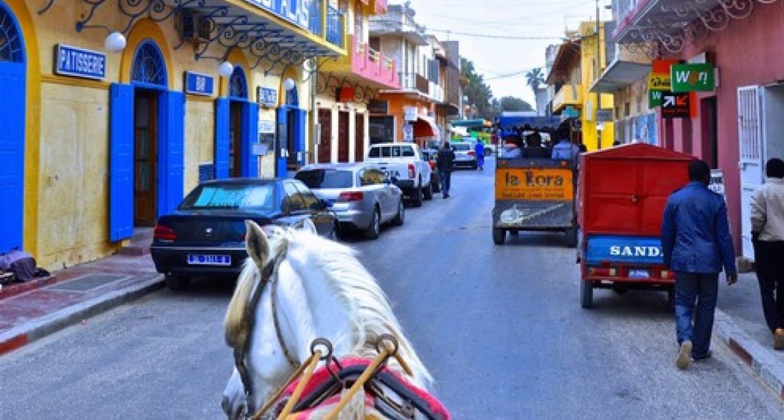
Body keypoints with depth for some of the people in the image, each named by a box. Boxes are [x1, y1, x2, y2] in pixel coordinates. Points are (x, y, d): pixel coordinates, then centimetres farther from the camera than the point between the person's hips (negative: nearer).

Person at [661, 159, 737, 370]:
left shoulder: (674, 199, 0)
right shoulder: (716, 201, -4)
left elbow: (666, 233, 5)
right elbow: (724, 236, -2)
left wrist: (667, 260, 17)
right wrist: (730, 267, 4)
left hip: (684, 260, 1)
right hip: (709, 261, 0)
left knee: (683, 303, 7)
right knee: (706, 306, 11)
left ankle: (685, 339, -18)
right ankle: (700, 350, 17)